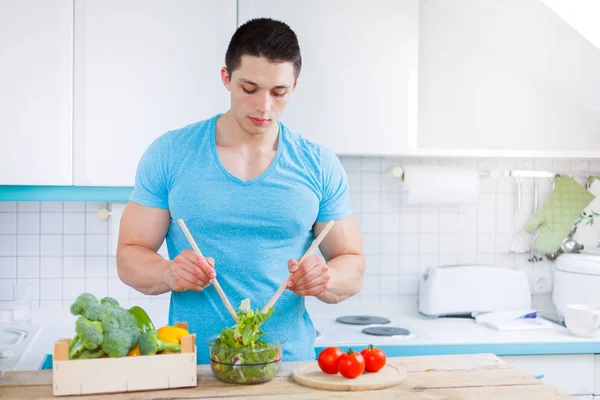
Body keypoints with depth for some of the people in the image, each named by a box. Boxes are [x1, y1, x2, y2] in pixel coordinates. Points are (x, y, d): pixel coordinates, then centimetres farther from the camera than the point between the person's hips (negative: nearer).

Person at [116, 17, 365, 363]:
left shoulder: (320, 166, 3)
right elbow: (130, 257, 4)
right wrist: (170, 274, -17)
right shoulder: (168, 155, 1)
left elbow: (352, 269, 7)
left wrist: (324, 280, -15)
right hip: (193, 364, 0)